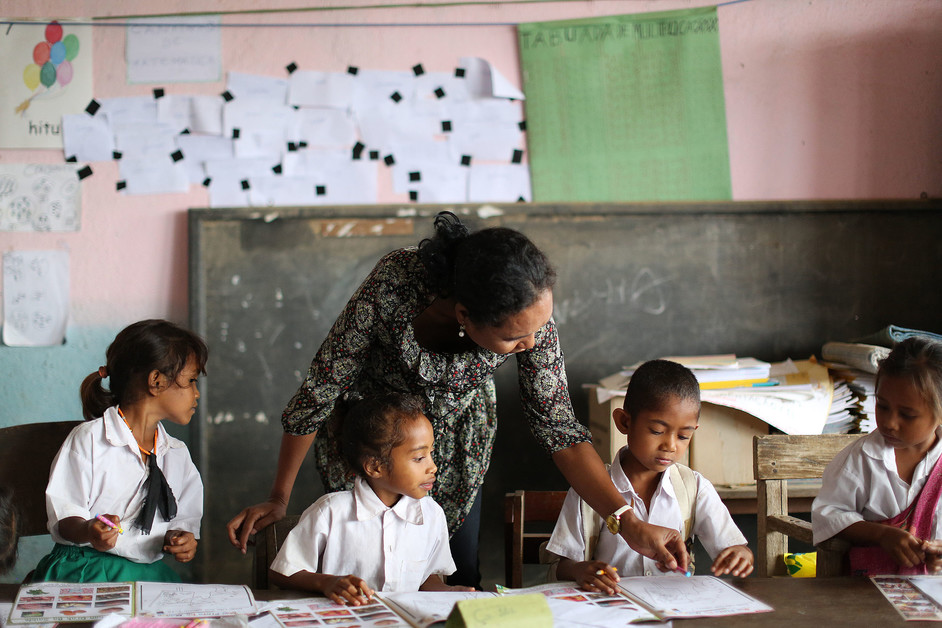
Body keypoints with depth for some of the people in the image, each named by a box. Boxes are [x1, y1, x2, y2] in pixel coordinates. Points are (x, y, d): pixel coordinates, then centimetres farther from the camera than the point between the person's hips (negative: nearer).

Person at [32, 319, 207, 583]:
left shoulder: (177, 455, 17)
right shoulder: (89, 439, -3)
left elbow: (184, 518, 20)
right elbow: (64, 518, -6)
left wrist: (181, 538, -3)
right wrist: (88, 532, -28)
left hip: (148, 573, 6)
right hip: (84, 569, -5)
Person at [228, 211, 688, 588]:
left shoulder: (531, 310, -32)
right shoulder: (392, 286, -40)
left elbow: (559, 428, -21)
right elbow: (319, 390, -25)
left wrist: (629, 524, -31)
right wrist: (279, 499, -14)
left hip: (459, 442, 2)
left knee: (460, 582, 6)